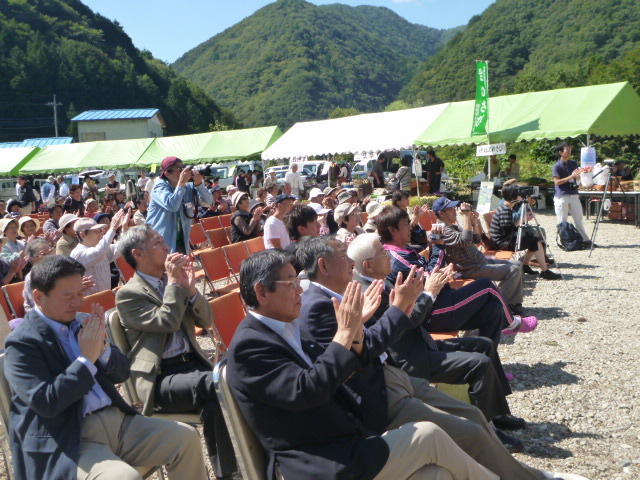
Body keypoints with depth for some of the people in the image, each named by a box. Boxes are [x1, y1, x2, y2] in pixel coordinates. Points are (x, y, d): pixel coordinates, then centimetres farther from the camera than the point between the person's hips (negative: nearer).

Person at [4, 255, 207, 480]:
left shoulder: (83, 322, 10)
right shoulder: (22, 343, -7)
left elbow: (122, 373, 13)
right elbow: (45, 404, -18)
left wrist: (103, 348, -7)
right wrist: (87, 358, -17)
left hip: (118, 419, 7)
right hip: (69, 440, -6)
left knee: (186, 437, -3)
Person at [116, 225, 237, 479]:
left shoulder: (173, 280, 15)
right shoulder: (128, 294, -2)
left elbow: (206, 321, 11)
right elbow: (167, 322, -16)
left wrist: (190, 288, -3)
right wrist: (174, 283, -9)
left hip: (192, 362, 5)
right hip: (160, 378, -5)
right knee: (214, 384, -31)